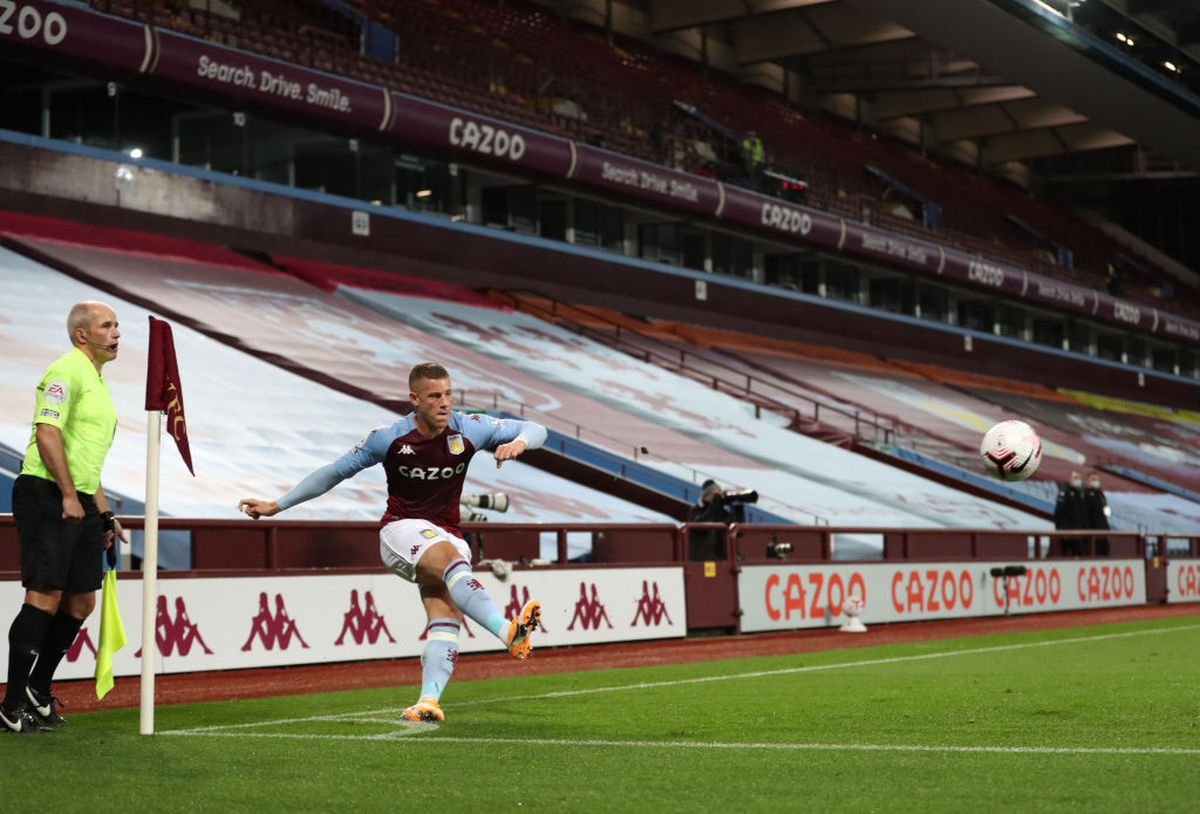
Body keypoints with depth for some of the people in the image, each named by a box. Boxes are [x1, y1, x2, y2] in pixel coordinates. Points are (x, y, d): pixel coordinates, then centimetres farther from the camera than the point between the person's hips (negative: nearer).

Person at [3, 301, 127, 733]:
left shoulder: (96, 379, 22)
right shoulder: (66, 370, -9)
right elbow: (47, 434, -20)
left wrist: (104, 514, 24)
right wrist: (69, 495, -20)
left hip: (80, 502, 10)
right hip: (46, 494, -10)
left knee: (81, 600, 8)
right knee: (45, 594, -11)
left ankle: (39, 691, 19)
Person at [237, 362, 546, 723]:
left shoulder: (469, 429, -2)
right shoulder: (388, 438, -7)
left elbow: (536, 430, 3)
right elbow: (335, 472, 5)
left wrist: (518, 443, -22)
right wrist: (276, 506, 8)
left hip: (448, 537, 4)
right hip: (401, 530, -4)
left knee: (446, 620, -21)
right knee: (452, 558, -36)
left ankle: (428, 700, -31)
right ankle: (509, 632, -54)